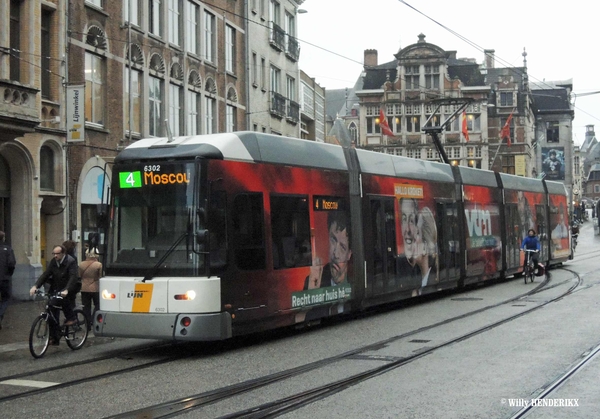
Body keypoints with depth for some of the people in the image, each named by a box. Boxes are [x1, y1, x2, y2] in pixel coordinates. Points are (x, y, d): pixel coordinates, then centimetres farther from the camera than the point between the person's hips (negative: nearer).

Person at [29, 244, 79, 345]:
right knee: (53, 311, 1)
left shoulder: (71, 262, -15)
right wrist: (35, 286, -20)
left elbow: (73, 277, -26)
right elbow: (45, 274, -5)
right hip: (56, 289, 6)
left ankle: (71, 317, -11)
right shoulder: (53, 262, 3)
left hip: (68, 290, -6)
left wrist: (66, 290, -41)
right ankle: (54, 338, 10)